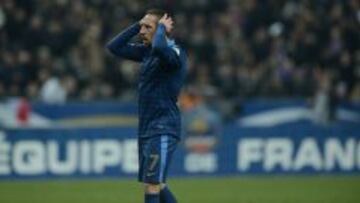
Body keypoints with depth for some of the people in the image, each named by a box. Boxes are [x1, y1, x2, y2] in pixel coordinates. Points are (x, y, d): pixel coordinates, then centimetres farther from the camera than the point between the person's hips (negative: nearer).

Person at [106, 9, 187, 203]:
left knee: (152, 185, -14)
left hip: (163, 130, -9)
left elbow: (159, 48, -37)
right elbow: (114, 47, 15)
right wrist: (137, 25, 6)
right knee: (157, 185, 14)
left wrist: (161, 27, -17)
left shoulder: (175, 53, -14)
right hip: (146, 129, 9)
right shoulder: (147, 51, 12)